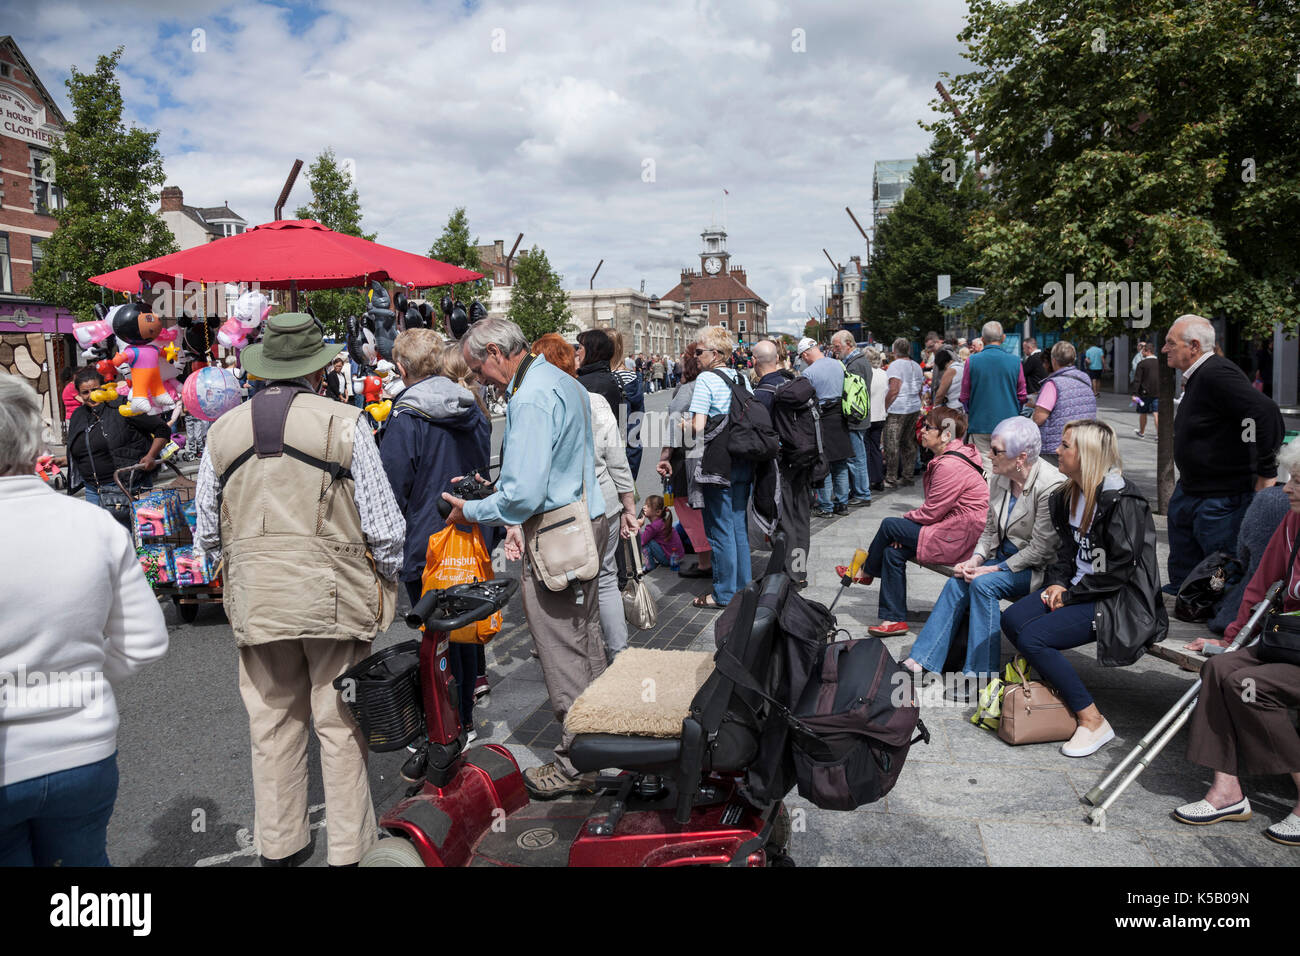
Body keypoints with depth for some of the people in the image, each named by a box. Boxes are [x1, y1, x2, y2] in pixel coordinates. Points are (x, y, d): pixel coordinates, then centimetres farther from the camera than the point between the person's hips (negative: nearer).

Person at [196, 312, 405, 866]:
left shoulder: (224, 431, 6)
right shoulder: (344, 423, -8)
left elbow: (207, 533, 12)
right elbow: (384, 525, -8)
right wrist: (387, 580, 8)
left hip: (252, 600, 4)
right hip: (335, 596, -4)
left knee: (272, 724, 15)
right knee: (340, 726, 6)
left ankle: (278, 845, 29)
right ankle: (349, 851, 17)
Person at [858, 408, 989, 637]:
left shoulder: (950, 466, -22)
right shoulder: (947, 459, 12)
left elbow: (931, 512, -18)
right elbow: (934, 506, 15)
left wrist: (905, 519, 1)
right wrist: (906, 525, 4)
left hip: (958, 539, -10)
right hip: (953, 529, 10)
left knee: (888, 525, -8)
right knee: (893, 550, 2)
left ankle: (867, 571, 20)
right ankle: (894, 618, 7)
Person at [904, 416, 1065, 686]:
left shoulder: (1051, 486, -21)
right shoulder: (999, 480, 3)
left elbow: (1040, 549, -20)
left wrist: (996, 569, -20)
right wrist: (976, 559, -6)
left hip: (1037, 568, -7)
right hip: (1004, 557, 7)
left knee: (983, 584, -27)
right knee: (958, 582, -15)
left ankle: (981, 674, -20)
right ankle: (923, 661, -14)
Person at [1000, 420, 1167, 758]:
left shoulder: (1122, 501, -18)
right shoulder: (1070, 495, 9)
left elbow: (1118, 570, -20)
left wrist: (1071, 595, -14)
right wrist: (1058, 583, 0)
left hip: (1120, 602, -9)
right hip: (1079, 589, 9)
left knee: (1032, 638, -22)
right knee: (1012, 619, -11)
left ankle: (1093, 722, -11)